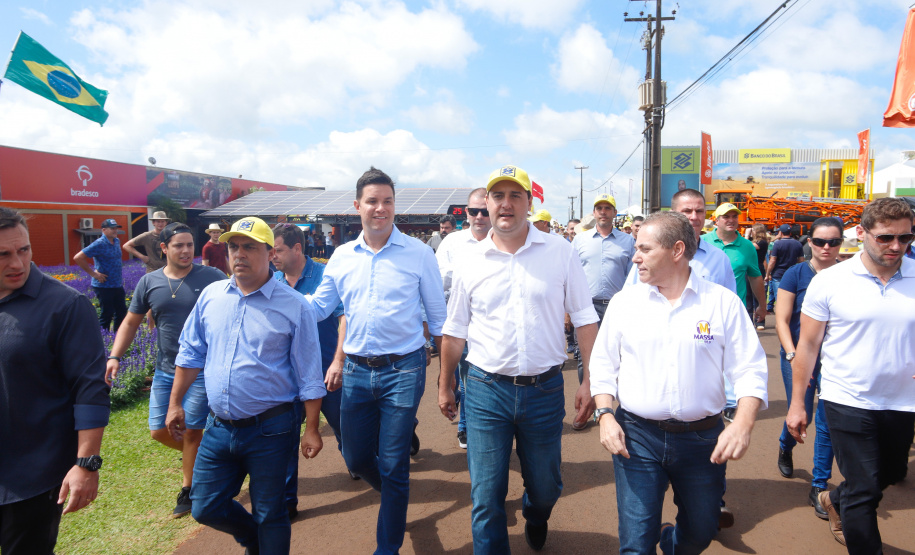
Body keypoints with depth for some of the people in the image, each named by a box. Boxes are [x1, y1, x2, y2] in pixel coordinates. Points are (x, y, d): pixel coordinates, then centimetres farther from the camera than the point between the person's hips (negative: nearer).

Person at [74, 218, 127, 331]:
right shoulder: (99, 244, -16)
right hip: (104, 286, -8)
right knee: (107, 315, -1)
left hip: (117, 285, 8)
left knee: (121, 312, 14)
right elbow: (78, 258, -20)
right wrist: (93, 273, -16)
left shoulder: (116, 241, 8)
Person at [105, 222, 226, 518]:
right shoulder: (149, 282, 3)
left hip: (202, 369, -4)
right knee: (160, 431, 7)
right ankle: (200, 455, 37)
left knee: (191, 431, 1)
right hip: (165, 370, 4)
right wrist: (115, 357, -1)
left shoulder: (212, 278, -7)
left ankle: (187, 490, 21)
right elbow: (131, 322, 11)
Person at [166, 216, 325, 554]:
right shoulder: (211, 296, 3)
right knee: (205, 508, 15)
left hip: (270, 431, -5)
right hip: (219, 428, 5)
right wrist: (175, 404, 11)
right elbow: (191, 353, 13)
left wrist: (311, 430, -8)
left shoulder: (294, 307, -10)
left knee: (269, 516, 9)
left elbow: (309, 377, -8)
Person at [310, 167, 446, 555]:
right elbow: (318, 308, 10)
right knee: (356, 458, 14)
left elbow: (438, 316, 0)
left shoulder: (418, 254, -5)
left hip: (403, 370, -4)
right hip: (356, 370, 4)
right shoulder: (342, 257, 6)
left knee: (392, 467, 4)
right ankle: (394, 497, 47)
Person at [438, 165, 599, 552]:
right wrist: (445, 386, 13)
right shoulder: (469, 262, 1)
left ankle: (535, 519, 53)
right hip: (486, 390, 0)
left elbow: (584, 319, 1)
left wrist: (590, 381, -4)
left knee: (545, 487, 19)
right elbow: (455, 331, 9)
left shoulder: (559, 252, -3)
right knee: (486, 496, 5)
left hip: (545, 389, 1)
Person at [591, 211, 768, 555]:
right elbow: (603, 365, 6)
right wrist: (605, 416, -6)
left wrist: (743, 423, -18)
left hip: (703, 438, 1)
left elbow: (750, 369, -4)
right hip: (636, 435, 0)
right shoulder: (624, 302, 1)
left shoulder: (723, 302, -4)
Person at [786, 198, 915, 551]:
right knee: (863, 489, 1)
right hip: (849, 402, -4)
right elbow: (808, 344, -4)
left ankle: (836, 502, 51)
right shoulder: (829, 281, -9)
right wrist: (797, 403, -3)